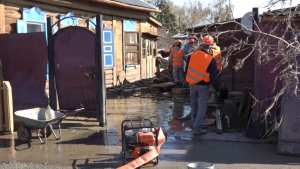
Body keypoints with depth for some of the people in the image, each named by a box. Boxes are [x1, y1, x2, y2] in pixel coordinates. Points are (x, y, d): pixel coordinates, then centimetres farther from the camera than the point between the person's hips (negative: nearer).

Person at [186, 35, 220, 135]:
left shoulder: (193, 54, -2)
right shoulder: (211, 60, -15)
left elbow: (188, 68, 8)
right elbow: (214, 77, -13)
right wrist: (217, 89, -2)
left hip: (192, 84, 5)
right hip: (203, 86, -5)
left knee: (194, 104, 21)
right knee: (202, 106, 0)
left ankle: (195, 122, 36)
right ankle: (197, 128, -4)